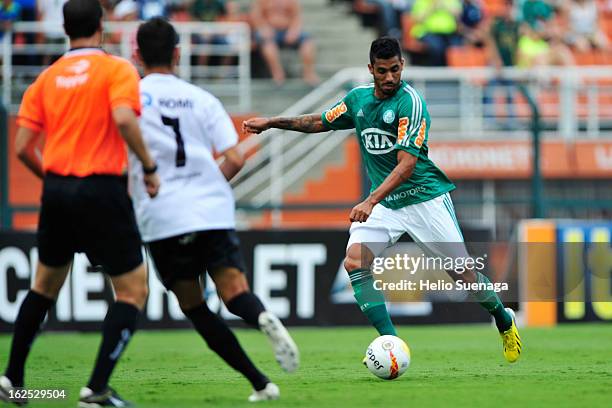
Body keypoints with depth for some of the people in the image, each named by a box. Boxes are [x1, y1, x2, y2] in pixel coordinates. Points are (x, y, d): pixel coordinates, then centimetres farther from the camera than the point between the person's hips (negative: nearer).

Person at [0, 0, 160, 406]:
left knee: (45, 285, 23)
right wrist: (149, 167, -12)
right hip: (102, 189, -5)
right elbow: (124, 118, -22)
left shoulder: (47, 78, 10)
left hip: (57, 189, 5)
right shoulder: (117, 69, -4)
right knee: (133, 292, 3)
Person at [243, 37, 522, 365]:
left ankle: (504, 321, 29)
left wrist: (371, 201, -35)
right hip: (383, 203, 5)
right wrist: (271, 123, 15)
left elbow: (406, 165, -25)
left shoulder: (410, 102, -17)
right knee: (354, 262, -19)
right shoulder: (358, 98, 4)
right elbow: (319, 123, 23)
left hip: (424, 196, -5)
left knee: (461, 272, -2)